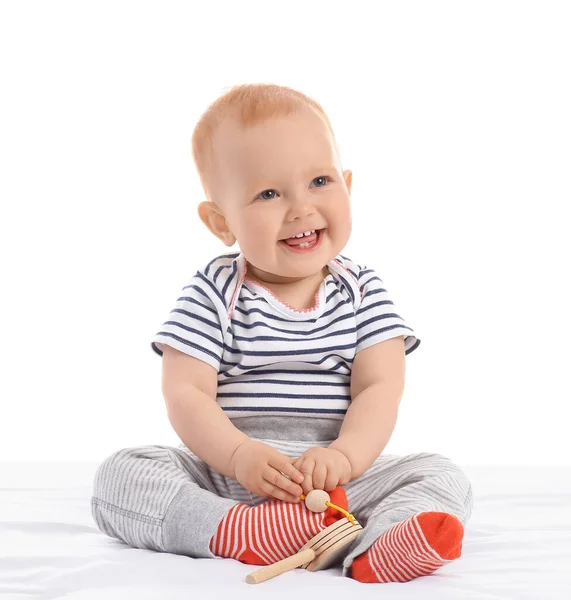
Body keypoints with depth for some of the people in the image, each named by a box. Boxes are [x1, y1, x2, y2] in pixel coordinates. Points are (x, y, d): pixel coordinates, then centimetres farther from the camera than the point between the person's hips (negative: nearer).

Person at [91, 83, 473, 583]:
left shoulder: (363, 292, 5)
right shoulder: (211, 295, 0)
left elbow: (381, 388, -5)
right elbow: (185, 394, -8)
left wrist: (343, 456, -25)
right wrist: (241, 456, -27)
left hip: (341, 479, 1)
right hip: (223, 473, -1)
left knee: (444, 478, -20)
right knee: (119, 475, -21)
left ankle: (374, 548, -48)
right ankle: (238, 532, -40)